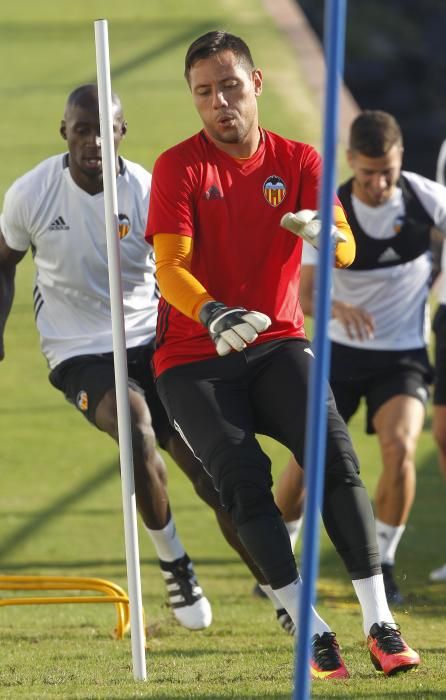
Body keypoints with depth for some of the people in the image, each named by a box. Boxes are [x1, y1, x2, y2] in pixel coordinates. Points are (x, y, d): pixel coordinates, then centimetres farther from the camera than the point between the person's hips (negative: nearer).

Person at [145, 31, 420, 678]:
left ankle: (379, 624, -21)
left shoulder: (298, 161, 5)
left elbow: (346, 250, -9)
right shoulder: (180, 166, -4)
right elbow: (169, 267, -15)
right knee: (244, 475, -23)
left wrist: (323, 232, -34)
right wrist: (212, 315, -36)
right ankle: (312, 632, -21)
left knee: (334, 453, -21)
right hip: (194, 358, -2)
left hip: (277, 344, 2)